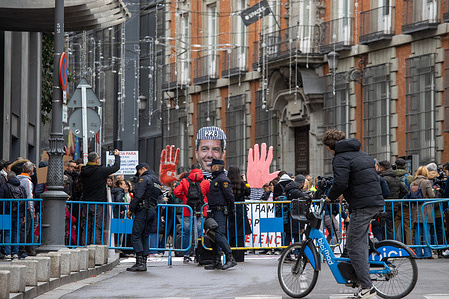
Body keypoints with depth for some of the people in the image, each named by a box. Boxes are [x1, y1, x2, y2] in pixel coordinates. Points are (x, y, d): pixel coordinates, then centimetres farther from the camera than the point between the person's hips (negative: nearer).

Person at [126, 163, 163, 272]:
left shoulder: (145, 178, -7)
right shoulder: (157, 181, 21)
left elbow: (138, 196, -16)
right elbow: (159, 196, 20)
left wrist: (131, 209, -12)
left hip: (143, 210, -9)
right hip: (152, 210, 9)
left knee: (136, 235, -8)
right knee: (145, 236, 11)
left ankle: (139, 262, -16)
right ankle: (144, 262, 8)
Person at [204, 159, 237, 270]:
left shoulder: (223, 179, -12)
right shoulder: (216, 179, 20)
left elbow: (230, 196, -16)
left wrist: (230, 209, -10)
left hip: (220, 211, -10)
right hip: (215, 212, 10)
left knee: (219, 235, -17)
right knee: (215, 235, 8)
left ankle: (230, 259, -16)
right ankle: (216, 261, 11)